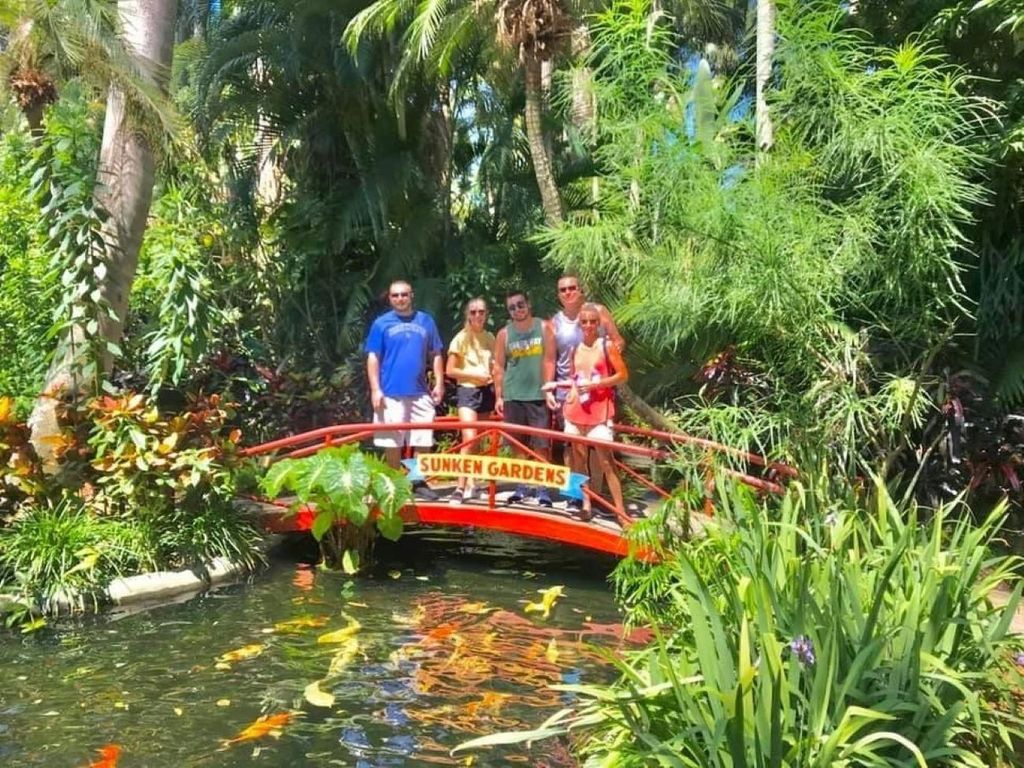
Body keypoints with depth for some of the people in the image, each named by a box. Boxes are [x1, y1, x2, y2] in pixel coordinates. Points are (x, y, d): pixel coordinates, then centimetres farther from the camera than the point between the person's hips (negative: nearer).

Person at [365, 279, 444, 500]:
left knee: (423, 441, 4)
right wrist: (375, 389, -6)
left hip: (420, 393, 2)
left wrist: (439, 384, 4)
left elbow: (435, 355, 12)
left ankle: (420, 482, 17)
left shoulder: (426, 321, 9)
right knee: (392, 442, 3)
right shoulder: (381, 323, 4)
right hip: (391, 393, -2)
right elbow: (373, 358, 2)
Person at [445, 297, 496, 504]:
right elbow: (450, 370, -7)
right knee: (469, 438, -20)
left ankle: (471, 483, 22)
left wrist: (494, 374, -2)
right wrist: (474, 374, -16)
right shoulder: (461, 338, -4)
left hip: (486, 391, 5)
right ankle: (460, 487, -19)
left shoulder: (490, 337, 10)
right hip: (468, 390, -5)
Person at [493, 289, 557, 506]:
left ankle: (542, 488, 4)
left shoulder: (543, 328, 2)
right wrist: (498, 396, 1)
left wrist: (548, 390, -9)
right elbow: (499, 367, 6)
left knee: (540, 445, -2)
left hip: (538, 395, -2)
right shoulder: (504, 334, 6)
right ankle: (522, 485, 16)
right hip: (513, 397, 2)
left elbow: (549, 360, -2)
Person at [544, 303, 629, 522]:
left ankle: (620, 509, -4)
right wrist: (556, 384, 4)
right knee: (578, 458, 8)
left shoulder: (607, 346, -2)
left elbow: (623, 375, -6)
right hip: (575, 410, 6)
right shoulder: (575, 349, 12)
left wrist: (594, 384, -14)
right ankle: (584, 504, 17)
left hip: (599, 411, -6)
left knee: (605, 459, -9)